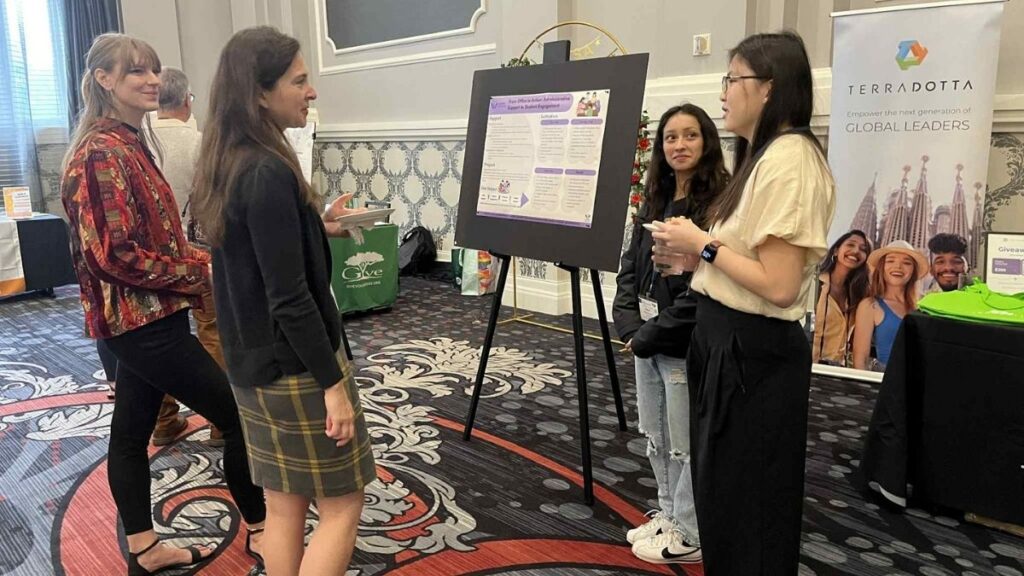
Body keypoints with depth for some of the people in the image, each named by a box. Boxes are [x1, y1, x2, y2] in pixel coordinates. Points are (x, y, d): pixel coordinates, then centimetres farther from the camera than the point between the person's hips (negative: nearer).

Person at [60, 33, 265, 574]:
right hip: (142, 318, -10)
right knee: (241, 417, -2)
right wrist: (197, 275, -15)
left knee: (131, 430, 16)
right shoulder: (104, 154, -18)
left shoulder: (127, 144, 13)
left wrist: (201, 259, 4)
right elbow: (116, 254, -23)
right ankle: (263, 532, 15)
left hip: (140, 316, 10)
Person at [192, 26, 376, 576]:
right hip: (293, 366, -9)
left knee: (282, 505, 17)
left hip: (253, 362, 9)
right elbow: (289, 297, -23)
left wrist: (318, 229, 13)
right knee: (341, 505, 6)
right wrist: (332, 382, -18)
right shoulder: (269, 172, -22)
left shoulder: (226, 165, 7)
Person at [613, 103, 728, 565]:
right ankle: (669, 514, 36)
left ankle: (691, 536, 22)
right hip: (646, 340, 8)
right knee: (656, 438, 19)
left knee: (687, 444, 6)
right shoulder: (655, 202, 11)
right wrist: (629, 325, -4)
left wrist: (652, 334, -16)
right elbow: (630, 265, 11)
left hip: (687, 344, -8)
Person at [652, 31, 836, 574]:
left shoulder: (788, 159, -19)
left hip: (753, 352, -10)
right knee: (722, 494, 22)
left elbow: (778, 285, -25)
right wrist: (691, 253, 5)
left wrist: (703, 244, -15)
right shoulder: (764, 156, 13)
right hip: (728, 342, 10)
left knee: (746, 506, 7)